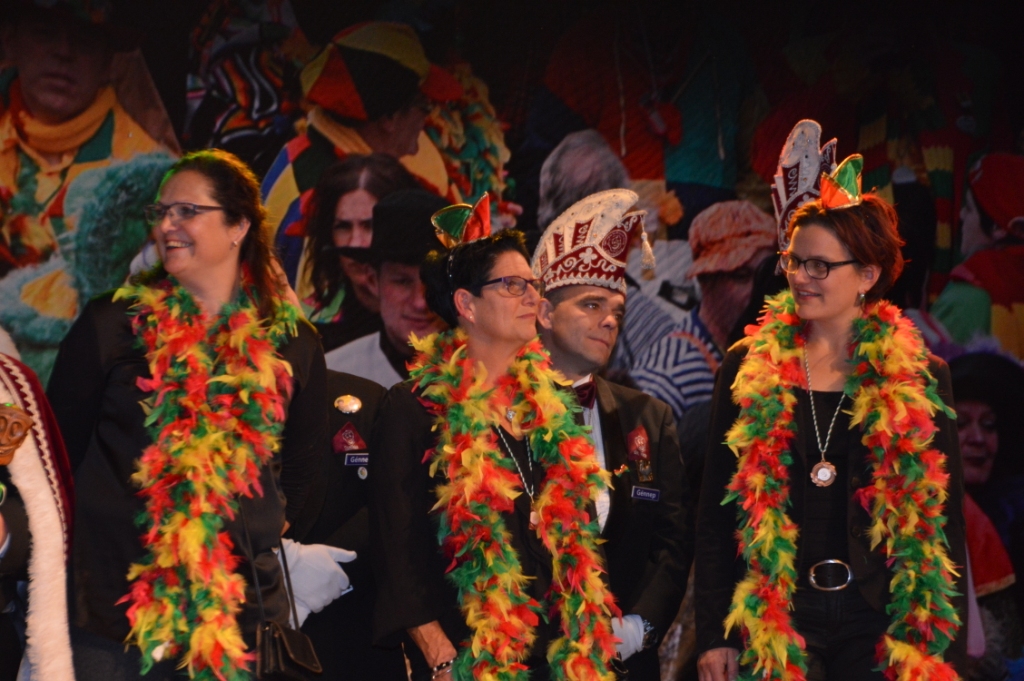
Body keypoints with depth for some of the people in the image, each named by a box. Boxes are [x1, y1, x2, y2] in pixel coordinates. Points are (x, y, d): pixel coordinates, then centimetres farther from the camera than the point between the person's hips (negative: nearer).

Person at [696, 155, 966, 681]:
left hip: (884, 621, 0)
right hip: (778, 617, 0)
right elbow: (716, 513, 5)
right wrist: (714, 636, -1)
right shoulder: (749, 370, 4)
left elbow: (945, 522, 3)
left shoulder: (919, 380, 2)